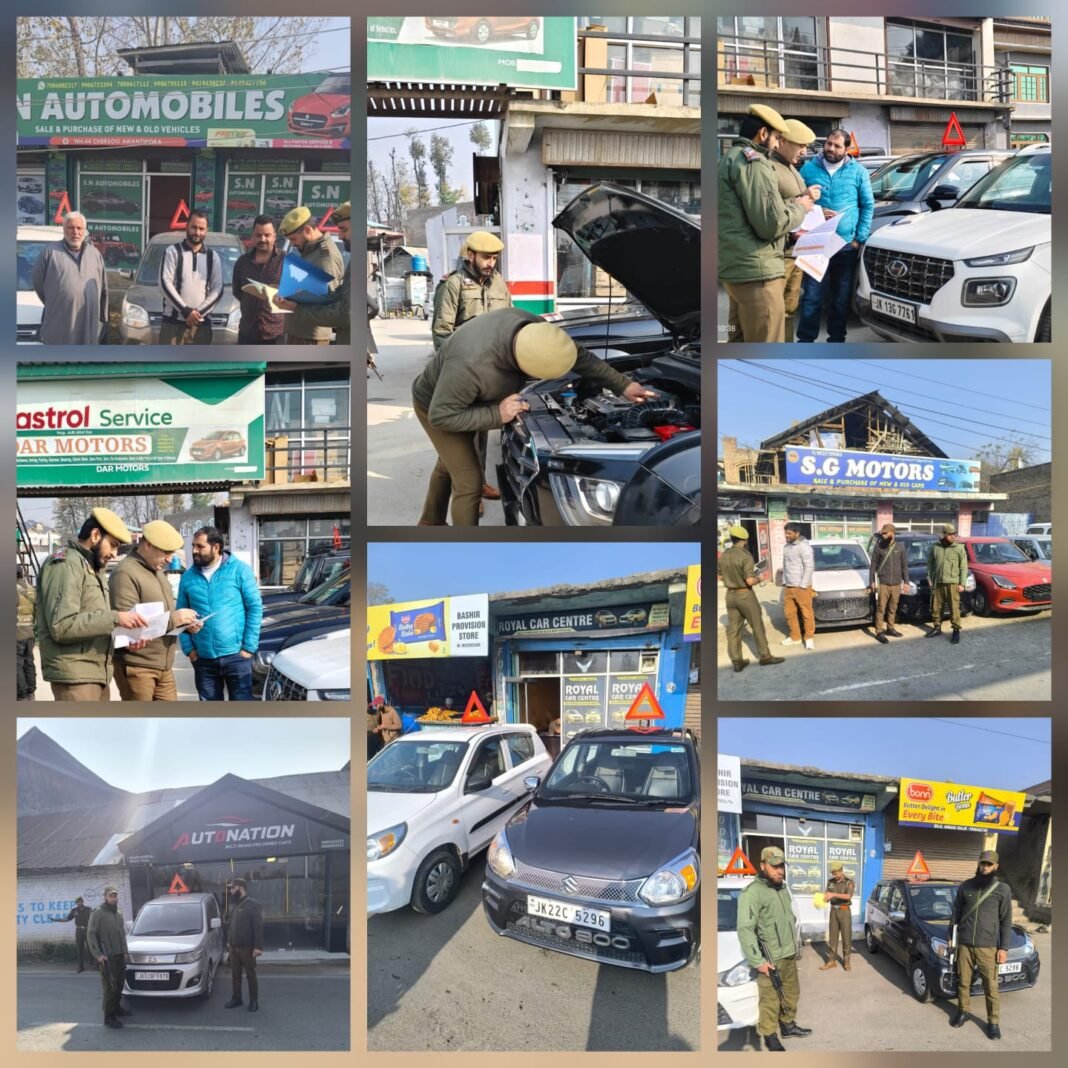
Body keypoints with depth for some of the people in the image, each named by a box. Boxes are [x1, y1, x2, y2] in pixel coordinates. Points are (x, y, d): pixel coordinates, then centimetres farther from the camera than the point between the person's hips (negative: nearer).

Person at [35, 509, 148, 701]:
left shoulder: (91, 568, 23)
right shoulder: (66, 564, -9)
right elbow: (62, 626, -20)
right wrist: (115, 618, -21)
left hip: (97, 674, 10)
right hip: (74, 675, -10)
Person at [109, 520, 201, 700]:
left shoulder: (157, 572, 18)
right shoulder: (125, 573, -15)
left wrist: (184, 623, 5)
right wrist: (172, 619, -23)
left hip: (163, 666, 9)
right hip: (136, 667, -9)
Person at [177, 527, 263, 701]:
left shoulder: (240, 570, -4)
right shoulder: (188, 577, 6)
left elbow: (255, 607, -4)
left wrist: (249, 647, -9)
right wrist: (188, 648, 0)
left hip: (235, 654, -3)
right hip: (203, 658, 4)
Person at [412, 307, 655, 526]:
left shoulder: (532, 328, -28)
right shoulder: (470, 365, -49)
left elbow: (579, 357, -12)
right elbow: (441, 415, -37)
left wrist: (622, 385, -9)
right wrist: (496, 415, -37)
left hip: (461, 400, 8)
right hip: (435, 406, -8)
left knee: (449, 465, 27)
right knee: (469, 482, -4)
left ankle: (430, 524, 51)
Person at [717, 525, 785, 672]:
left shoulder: (723, 556, 0)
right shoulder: (745, 556, -20)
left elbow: (720, 576, 11)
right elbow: (750, 581, -23)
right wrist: (758, 578, -3)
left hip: (730, 595, 6)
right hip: (745, 595, -6)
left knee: (733, 629, 8)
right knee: (757, 626, 8)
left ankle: (737, 661, 10)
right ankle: (765, 656, 15)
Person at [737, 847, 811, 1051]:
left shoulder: (783, 889, 10)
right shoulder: (752, 892, -18)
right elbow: (745, 929, -21)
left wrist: (796, 945, 20)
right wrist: (757, 961, -22)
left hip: (789, 955, 8)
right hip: (770, 959, -8)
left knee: (792, 993, 19)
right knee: (770, 1000, -3)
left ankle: (788, 1026, 36)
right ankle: (770, 1037, 10)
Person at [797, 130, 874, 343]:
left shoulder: (858, 172, 3)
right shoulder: (809, 169, 3)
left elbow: (868, 205, 7)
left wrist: (860, 237, -1)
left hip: (847, 245, 1)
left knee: (842, 297, 8)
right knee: (812, 296, -6)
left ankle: (836, 338, 20)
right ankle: (805, 339, 0)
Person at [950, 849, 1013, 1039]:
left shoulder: (1002, 889, -1)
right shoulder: (965, 887, 5)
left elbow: (1006, 921, 0)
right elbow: (956, 912, 13)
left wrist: (1004, 948, -4)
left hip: (987, 946, -2)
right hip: (964, 944, 2)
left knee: (991, 986, -1)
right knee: (963, 982, 12)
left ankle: (993, 1022, 11)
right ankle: (962, 1012, 29)